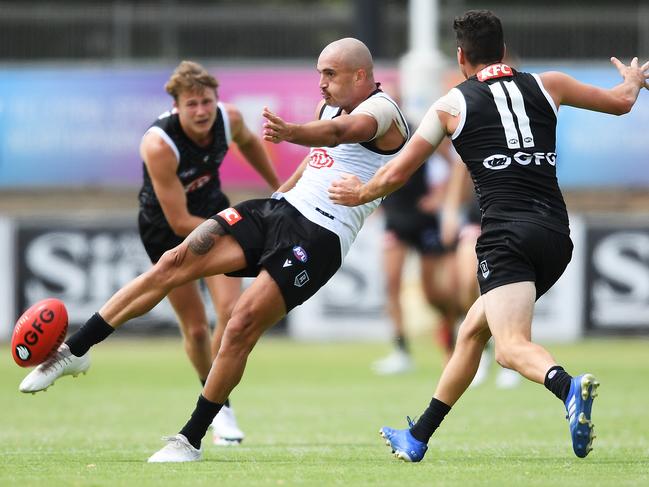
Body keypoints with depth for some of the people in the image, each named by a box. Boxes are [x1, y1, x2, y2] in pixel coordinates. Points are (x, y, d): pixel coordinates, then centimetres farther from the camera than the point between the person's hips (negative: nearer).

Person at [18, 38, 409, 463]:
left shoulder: (382, 112, -9)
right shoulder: (332, 106, 18)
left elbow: (337, 132, -32)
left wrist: (291, 133, -51)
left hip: (319, 238, -8)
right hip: (283, 206, 8)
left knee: (243, 324, -18)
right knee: (176, 261, -8)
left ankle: (191, 440, -6)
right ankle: (74, 351, -5)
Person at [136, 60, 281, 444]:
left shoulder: (230, 118, -18)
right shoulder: (159, 146, -34)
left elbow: (248, 142, 11)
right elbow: (180, 222, -30)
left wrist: (280, 189, 17)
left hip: (213, 212, 4)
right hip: (165, 229, -4)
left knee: (232, 311, -15)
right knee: (196, 328, -1)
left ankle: (221, 404, -1)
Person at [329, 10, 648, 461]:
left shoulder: (451, 105, 8)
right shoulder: (546, 85, 16)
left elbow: (396, 174, 11)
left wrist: (359, 194, 33)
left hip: (507, 234, -6)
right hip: (557, 234, 6)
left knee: (512, 347, -20)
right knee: (472, 331, 21)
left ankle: (568, 387, -54)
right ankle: (417, 439, 28)